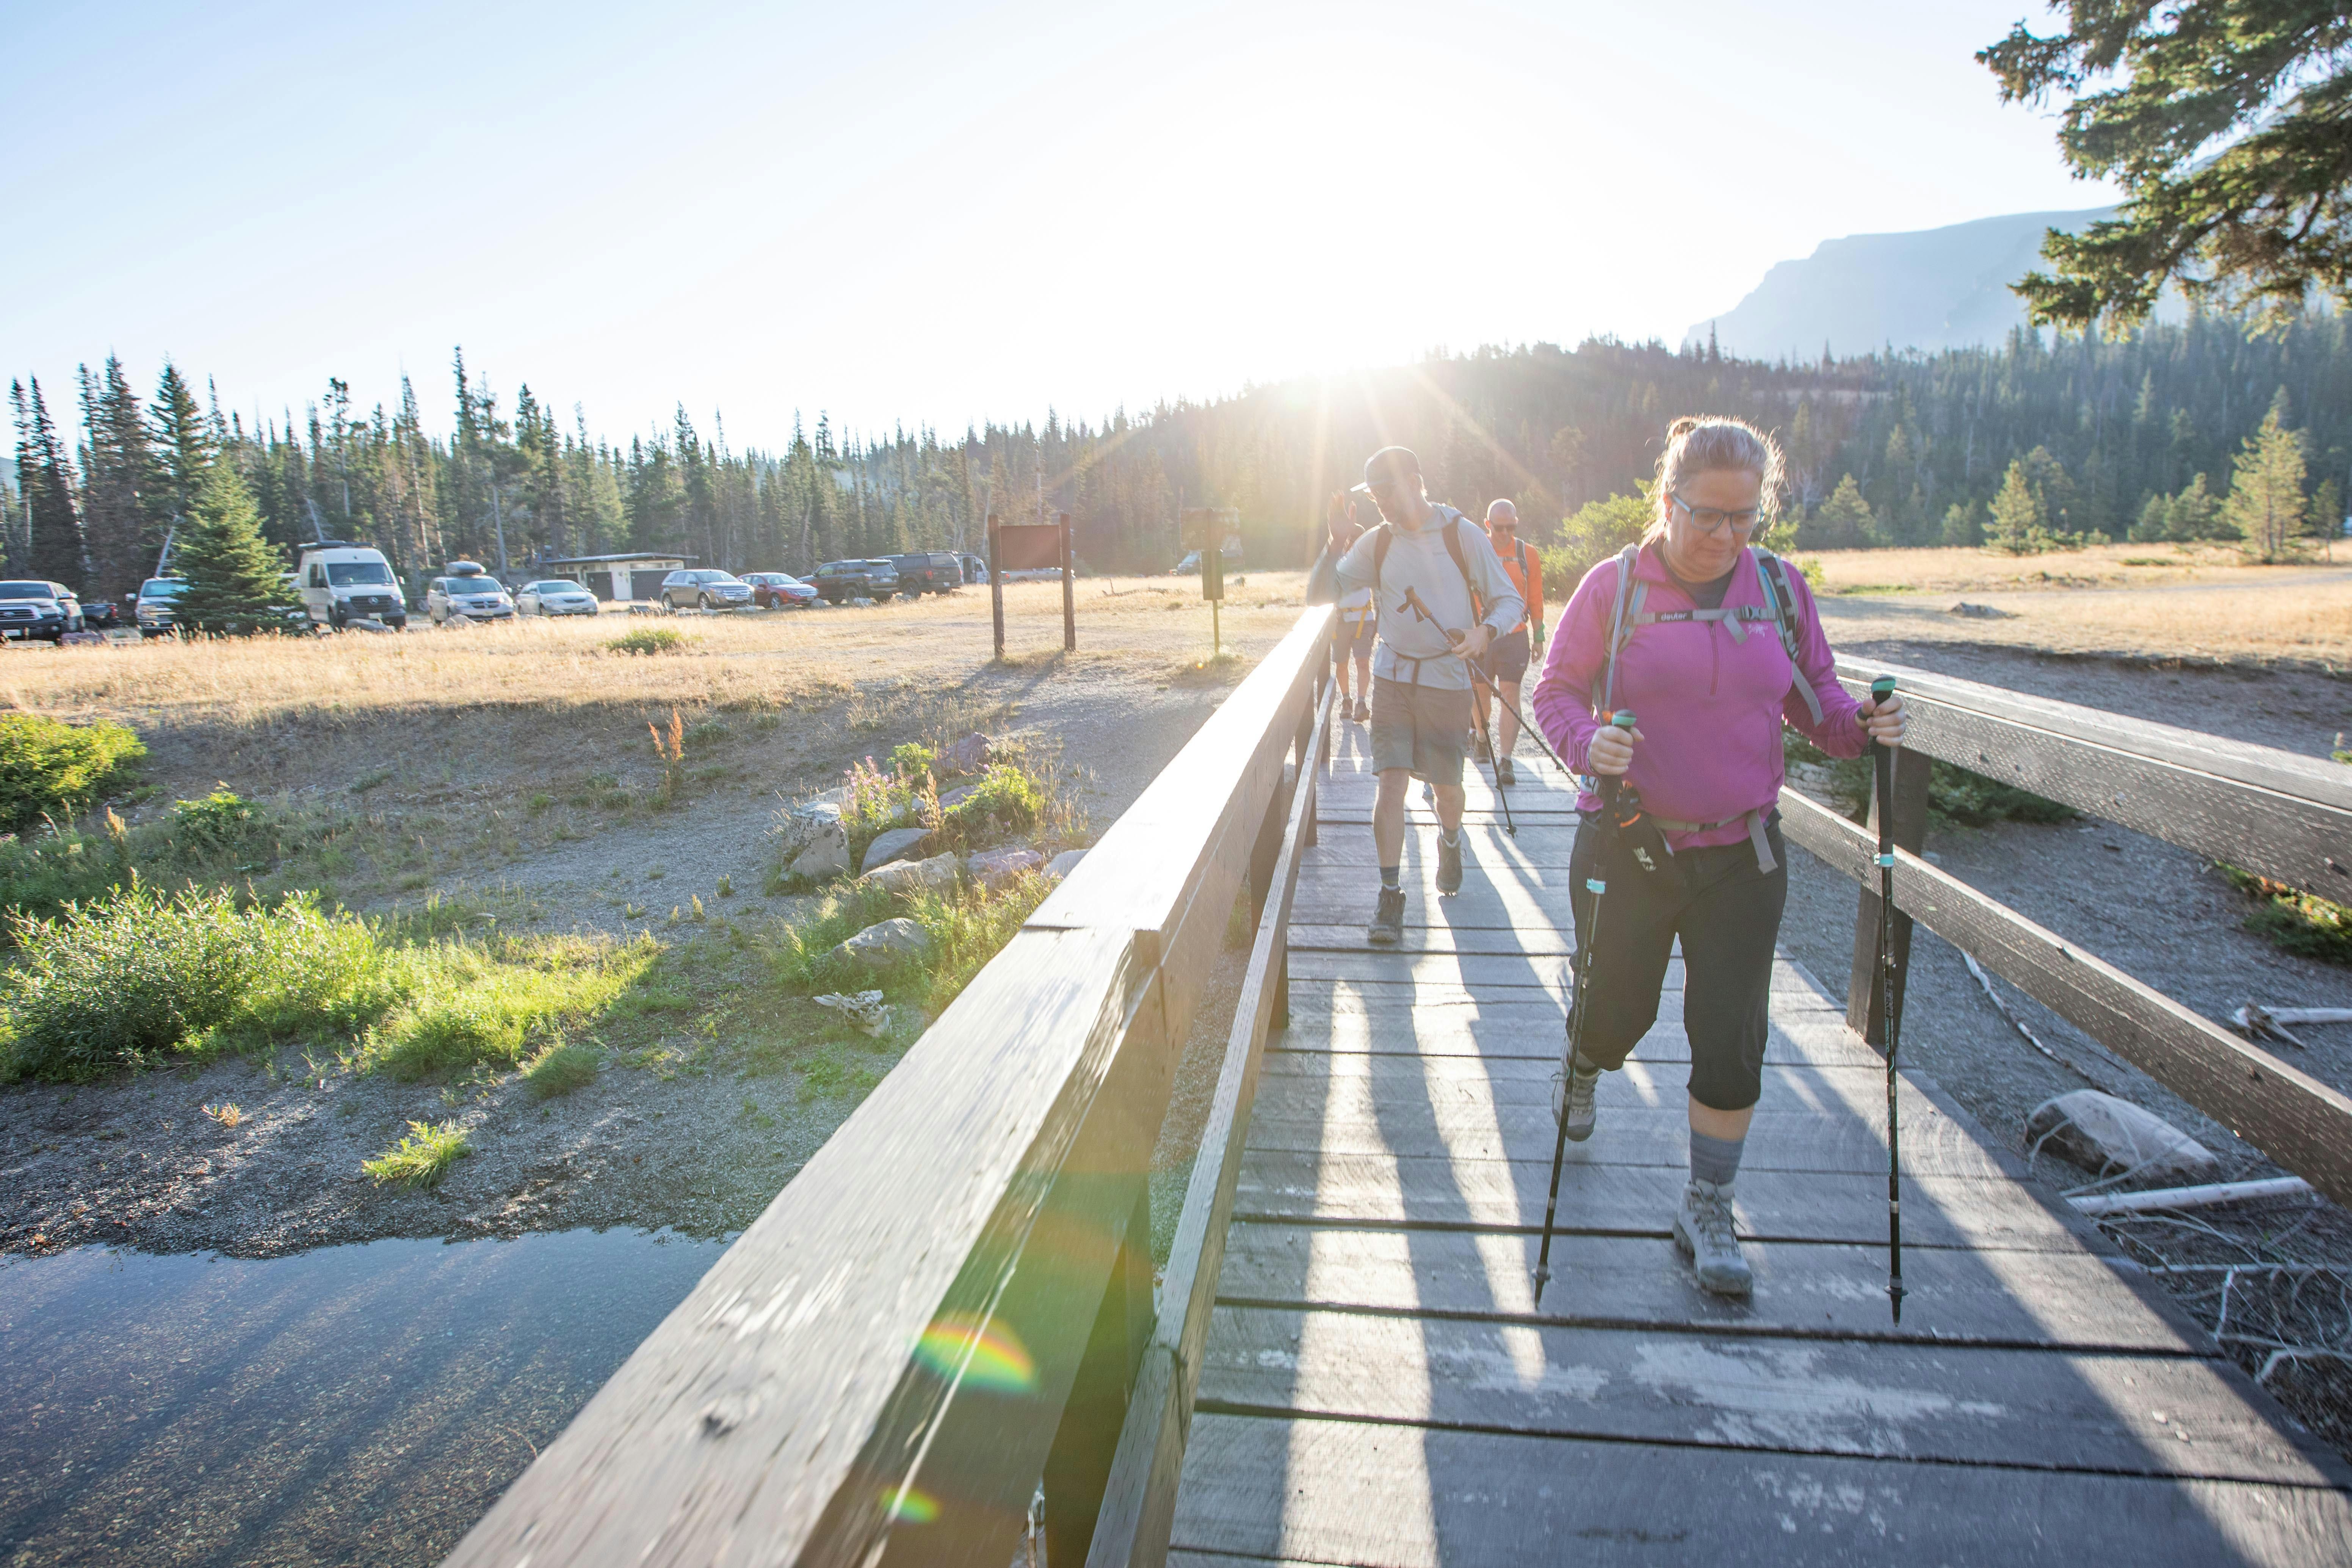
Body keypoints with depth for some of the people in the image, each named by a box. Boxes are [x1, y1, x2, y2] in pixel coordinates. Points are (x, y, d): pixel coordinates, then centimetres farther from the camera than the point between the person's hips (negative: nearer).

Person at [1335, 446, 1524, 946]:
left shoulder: (1462, 534, -3)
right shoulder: (1377, 543, 5)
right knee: (1391, 780, -9)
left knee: (1446, 785, 8)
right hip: (1392, 678, 2)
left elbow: (1509, 601, -2)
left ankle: (1450, 843, 43)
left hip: (1447, 678, -1)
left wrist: (1484, 631, -20)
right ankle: (1390, 895, -3)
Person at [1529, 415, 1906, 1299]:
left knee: (1732, 1039, 3)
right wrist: (1587, 743, -25)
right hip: (1628, 849, -2)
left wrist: (1862, 728, -12)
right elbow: (1555, 690, -5)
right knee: (1617, 1011, 10)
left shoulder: (1780, 587, 2)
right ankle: (1581, 1071, 49)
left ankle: (1708, 1209, 23)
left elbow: (1815, 703, 9)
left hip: (1742, 857, 2)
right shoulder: (1615, 585, -7)